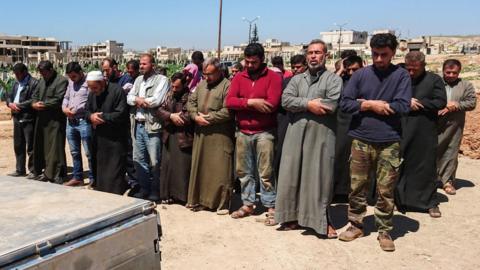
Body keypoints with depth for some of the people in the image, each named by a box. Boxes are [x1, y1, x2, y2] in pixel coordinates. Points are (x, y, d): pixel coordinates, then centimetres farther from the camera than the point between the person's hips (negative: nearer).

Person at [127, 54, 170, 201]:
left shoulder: (161, 80, -5)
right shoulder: (138, 80, 18)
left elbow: (156, 100, -17)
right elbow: (129, 98, 10)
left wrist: (139, 100, -3)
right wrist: (137, 99, -11)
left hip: (152, 126, -7)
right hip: (137, 125, 7)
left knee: (154, 161, -2)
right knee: (138, 159, 12)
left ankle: (155, 191, 10)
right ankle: (144, 188, 25)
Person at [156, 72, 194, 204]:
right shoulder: (169, 95, 11)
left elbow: (188, 117, -20)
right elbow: (159, 110, 3)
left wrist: (169, 119, -9)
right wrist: (171, 116, -16)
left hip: (184, 137, -6)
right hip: (169, 136, 6)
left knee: (183, 167, 0)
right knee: (167, 165, 11)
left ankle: (184, 196, 12)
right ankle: (168, 194, 22)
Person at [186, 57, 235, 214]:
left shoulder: (227, 86, -9)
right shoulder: (201, 85, 15)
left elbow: (227, 111, -18)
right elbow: (191, 102, 16)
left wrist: (207, 118, -12)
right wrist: (196, 116, -3)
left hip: (220, 136, -7)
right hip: (201, 133, 7)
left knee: (220, 169, -3)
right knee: (199, 167, 12)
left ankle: (222, 203, 9)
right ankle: (200, 200, 24)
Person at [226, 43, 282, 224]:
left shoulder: (273, 77, -3)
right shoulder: (239, 78, 10)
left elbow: (272, 104, -16)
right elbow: (229, 101, -2)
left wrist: (243, 103, -7)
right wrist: (252, 102, -17)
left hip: (264, 132, -5)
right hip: (242, 132, 5)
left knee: (265, 173, -3)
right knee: (244, 171, 11)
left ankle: (271, 207, 7)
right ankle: (248, 204, 24)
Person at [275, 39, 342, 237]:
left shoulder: (333, 79, 3)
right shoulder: (297, 79, 16)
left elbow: (332, 105, -14)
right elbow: (285, 100, -1)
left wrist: (301, 104, -7)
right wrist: (309, 104, -14)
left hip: (321, 135, -4)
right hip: (296, 133, 4)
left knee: (319, 177, 1)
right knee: (292, 175, 7)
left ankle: (322, 220, 14)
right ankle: (294, 217, 20)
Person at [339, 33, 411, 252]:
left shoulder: (401, 76, 1)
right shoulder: (360, 75, 5)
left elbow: (403, 106, -11)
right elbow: (345, 103, -1)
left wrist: (367, 103, -8)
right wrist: (373, 105, -11)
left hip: (389, 142, -1)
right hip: (361, 140, 2)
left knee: (386, 190, 5)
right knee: (357, 186, 8)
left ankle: (384, 231, 19)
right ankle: (356, 225, 24)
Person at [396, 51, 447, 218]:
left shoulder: (434, 80, 1)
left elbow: (441, 102, -7)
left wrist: (417, 103, -12)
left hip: (425, 132, -1)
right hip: (402, 132, 1)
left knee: (427, 167, 7)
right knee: (400, 167, 8)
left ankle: (431, 202, 20)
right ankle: (399, 198, 22)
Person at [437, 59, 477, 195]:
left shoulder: (466, 85, 7)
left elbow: (472, 103, -1)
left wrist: (456, 105, -15)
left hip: (454, 126, 1)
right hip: (434, 124, -1)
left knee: (451, 153, 4)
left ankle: (448, 181, 12)